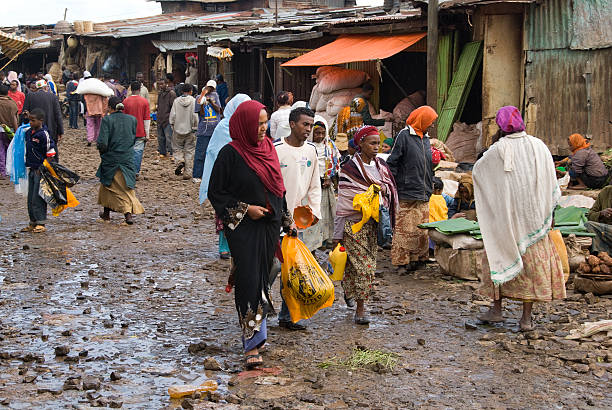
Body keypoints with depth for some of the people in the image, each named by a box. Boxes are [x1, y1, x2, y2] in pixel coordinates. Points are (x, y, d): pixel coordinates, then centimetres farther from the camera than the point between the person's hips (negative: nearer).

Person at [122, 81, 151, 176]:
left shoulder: (125, 101, -2)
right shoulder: (144, 101, -5)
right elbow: (147, 119, -4)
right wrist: (147, 134, 1)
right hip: (141, 133, -1)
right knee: (138, 151, 1)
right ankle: (136, 172, -3)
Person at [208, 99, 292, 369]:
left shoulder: (268, 149, 10)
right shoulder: (231, 153, -9)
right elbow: (216, 192, -6)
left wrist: (285, 220, 18)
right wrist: (244, 210, -13)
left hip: (269, 226, 6)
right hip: (243, 228, -6)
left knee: (263, 280, 11)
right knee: (249, 281, -10)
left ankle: (256, 333, 24)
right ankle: (252, 343, -7)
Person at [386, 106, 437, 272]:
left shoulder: (426, 138, 17)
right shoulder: (404, 136, -5)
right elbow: (392, 163, -7)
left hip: (424, 196, 7)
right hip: (407, 195, -7)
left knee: (422, 231, 9)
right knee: (405, 229, -6)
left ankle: (419, 258, 17)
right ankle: (402, 261, -1)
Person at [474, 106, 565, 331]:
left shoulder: (498, 150, -6)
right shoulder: (539, 146, -1)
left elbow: (477, 169, 11)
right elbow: (552, 184, 2)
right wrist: (549, 214, 10)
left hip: (505, 213, -1)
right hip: (534, 216, 1)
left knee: (501, 257, 14)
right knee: (533, 261, 7)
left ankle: (497, 308, 15)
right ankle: (526, 317, 7)